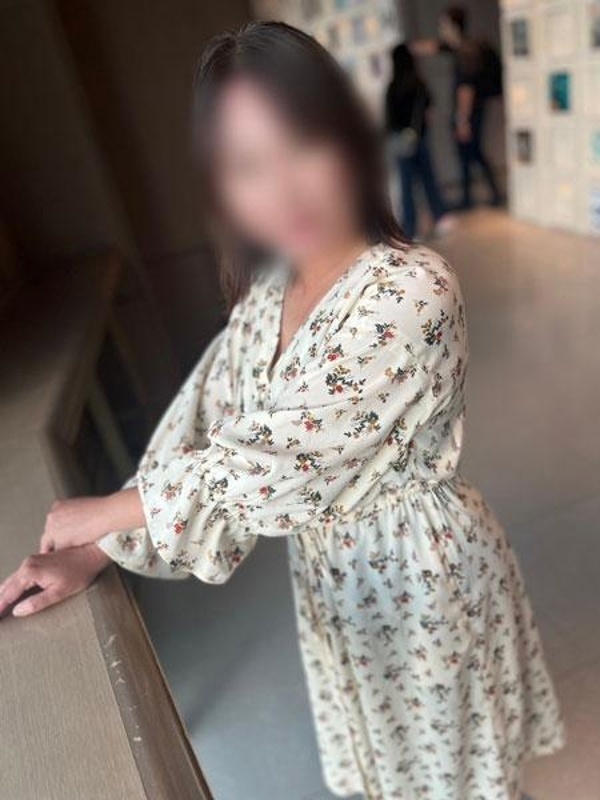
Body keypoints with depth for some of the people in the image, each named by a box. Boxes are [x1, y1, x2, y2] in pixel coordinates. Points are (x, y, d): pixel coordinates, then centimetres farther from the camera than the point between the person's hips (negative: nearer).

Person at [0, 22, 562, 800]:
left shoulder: (412, 291, -30)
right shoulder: (270, 287, -7)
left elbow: (280, 464, -31)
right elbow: (204, 425, -3)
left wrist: (106, 513, -18)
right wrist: (94, 551, -11)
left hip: (424, 573, -6)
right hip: (333, 574, 6)